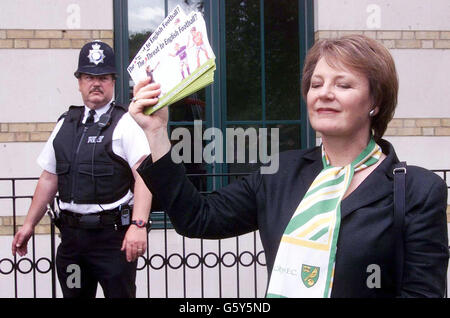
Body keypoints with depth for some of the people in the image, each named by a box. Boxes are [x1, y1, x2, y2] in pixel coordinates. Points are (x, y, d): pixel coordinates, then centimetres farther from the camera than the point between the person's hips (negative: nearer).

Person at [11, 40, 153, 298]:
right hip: (72, 233, 5)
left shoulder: (126, 124, -4)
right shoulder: (66, 124, 14)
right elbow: (49, 178, 19)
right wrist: (29, 224, 17)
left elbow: (144, 176, -15)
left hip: (113, 234, -5)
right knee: (74, 294, 12)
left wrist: (138, 225, -26)